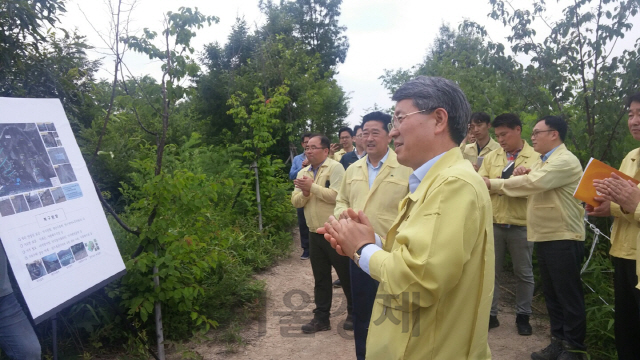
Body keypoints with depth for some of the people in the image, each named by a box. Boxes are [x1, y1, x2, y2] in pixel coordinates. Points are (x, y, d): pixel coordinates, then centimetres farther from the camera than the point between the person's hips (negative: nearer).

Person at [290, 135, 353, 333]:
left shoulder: (335, 167, -10)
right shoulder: (302, 173, 12)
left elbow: (337, 196, -21)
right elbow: (295, 201, 8)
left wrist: (312, 187, -17)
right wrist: (304, 192, -12)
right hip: (315, 233, 6)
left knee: (346, 274, 6)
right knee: (320, 278, 14)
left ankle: (354, 313, 23)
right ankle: (321, 317, 23)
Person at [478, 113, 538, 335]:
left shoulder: (535, 157, -2)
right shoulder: (490, 157, 8)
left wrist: (495, 183, -23)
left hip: (521, 225, -2)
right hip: (494, 223, 3)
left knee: (524, 273, 10)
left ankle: (523, 316, 26)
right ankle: (490, 314, 20)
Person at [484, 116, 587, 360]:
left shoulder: (565, 161, -13)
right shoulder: (542, 162, 17)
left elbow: (533, 183, -24)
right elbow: (528, 188, 15)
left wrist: (492, 184, -18)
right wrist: (518, 176, -7)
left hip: (563, 239, -9)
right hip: (544, 237, 9)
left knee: (568, 294, 1)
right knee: (551, 293, 14)